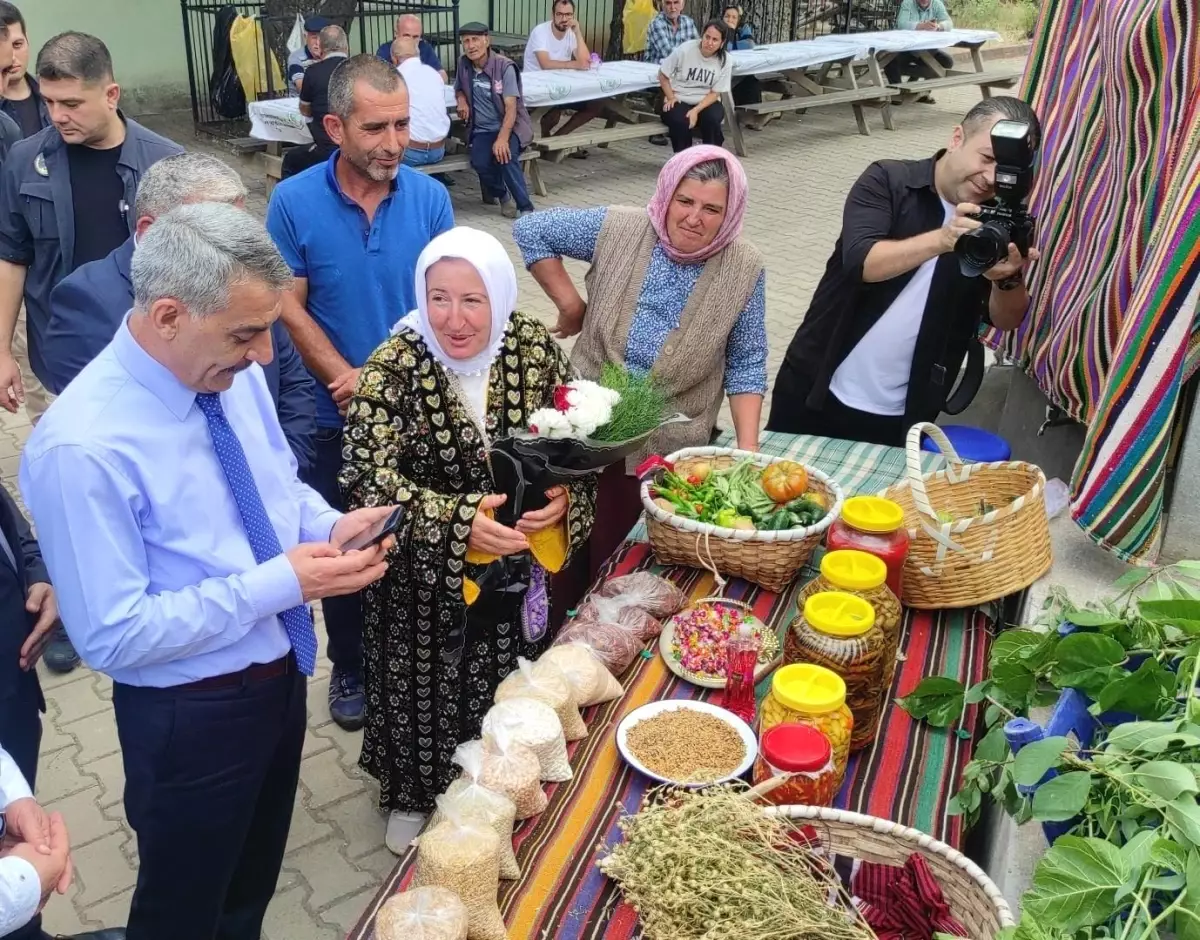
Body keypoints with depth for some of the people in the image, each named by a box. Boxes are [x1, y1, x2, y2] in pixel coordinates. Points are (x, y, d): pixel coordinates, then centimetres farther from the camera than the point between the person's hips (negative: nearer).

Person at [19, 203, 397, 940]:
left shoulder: (233, 374, -7)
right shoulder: (83, 448, -29)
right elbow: (113, 635, -26)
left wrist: (328, 526, -12)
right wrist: (277, 584, -28)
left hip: (282, 673, 7)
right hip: (192, 715, -6)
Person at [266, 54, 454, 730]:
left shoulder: (430, 198, -6)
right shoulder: (294, 202, -11)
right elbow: (289, 308, -8)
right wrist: (351, 381, -16)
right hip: (337, 418, -1)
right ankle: (351, 667, 35)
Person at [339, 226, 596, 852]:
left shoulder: (534, 346, -9)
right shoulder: (392, 368, -19)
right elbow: (370, 476, -24)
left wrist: (563, 495, -23)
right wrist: (459, 519, -36)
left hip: (518, 571, 3)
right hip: (424, 575, -3)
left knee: (506, 687, 21)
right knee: (424, 690, 16)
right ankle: (413, 797, 45)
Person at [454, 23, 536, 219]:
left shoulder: (505, 67, -11)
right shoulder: (463, 63, 5)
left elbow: (511, 108, -19)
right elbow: (458, 88, 25)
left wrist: (502, 138, -33)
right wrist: (461, 99, -1)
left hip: (510, 127, -4)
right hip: (481, 130, 4)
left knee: (504, 155, -36)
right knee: (480, 162, -28)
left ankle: (526, 209, -25)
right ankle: (502, 195, 3)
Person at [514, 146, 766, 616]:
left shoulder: (743, 270, -7)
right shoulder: (619, 231, -7)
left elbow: (746, 365, -2)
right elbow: (531, 230, 3)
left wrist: (748, 449, -10)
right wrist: (570, 305, -1)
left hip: (669, 451, -1)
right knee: (571, 556, 11)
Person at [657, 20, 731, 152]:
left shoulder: (725, 61, -8)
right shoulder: (685, 50, -13)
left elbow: (715, 93, -7)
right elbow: (663, 74, -1)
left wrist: (696, 111, -21)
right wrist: (671, 98, -11)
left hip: (706, 102, 1)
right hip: (680, 100, -1)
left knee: (712, 119, -31)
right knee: (680, 122, -33)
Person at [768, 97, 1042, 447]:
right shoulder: (887, 181, -8)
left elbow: (1005, 320, -6)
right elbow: (861, 263, -22)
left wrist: (1009, 281, -27)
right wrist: (941, 240, -36)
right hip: (816, 389, -1)